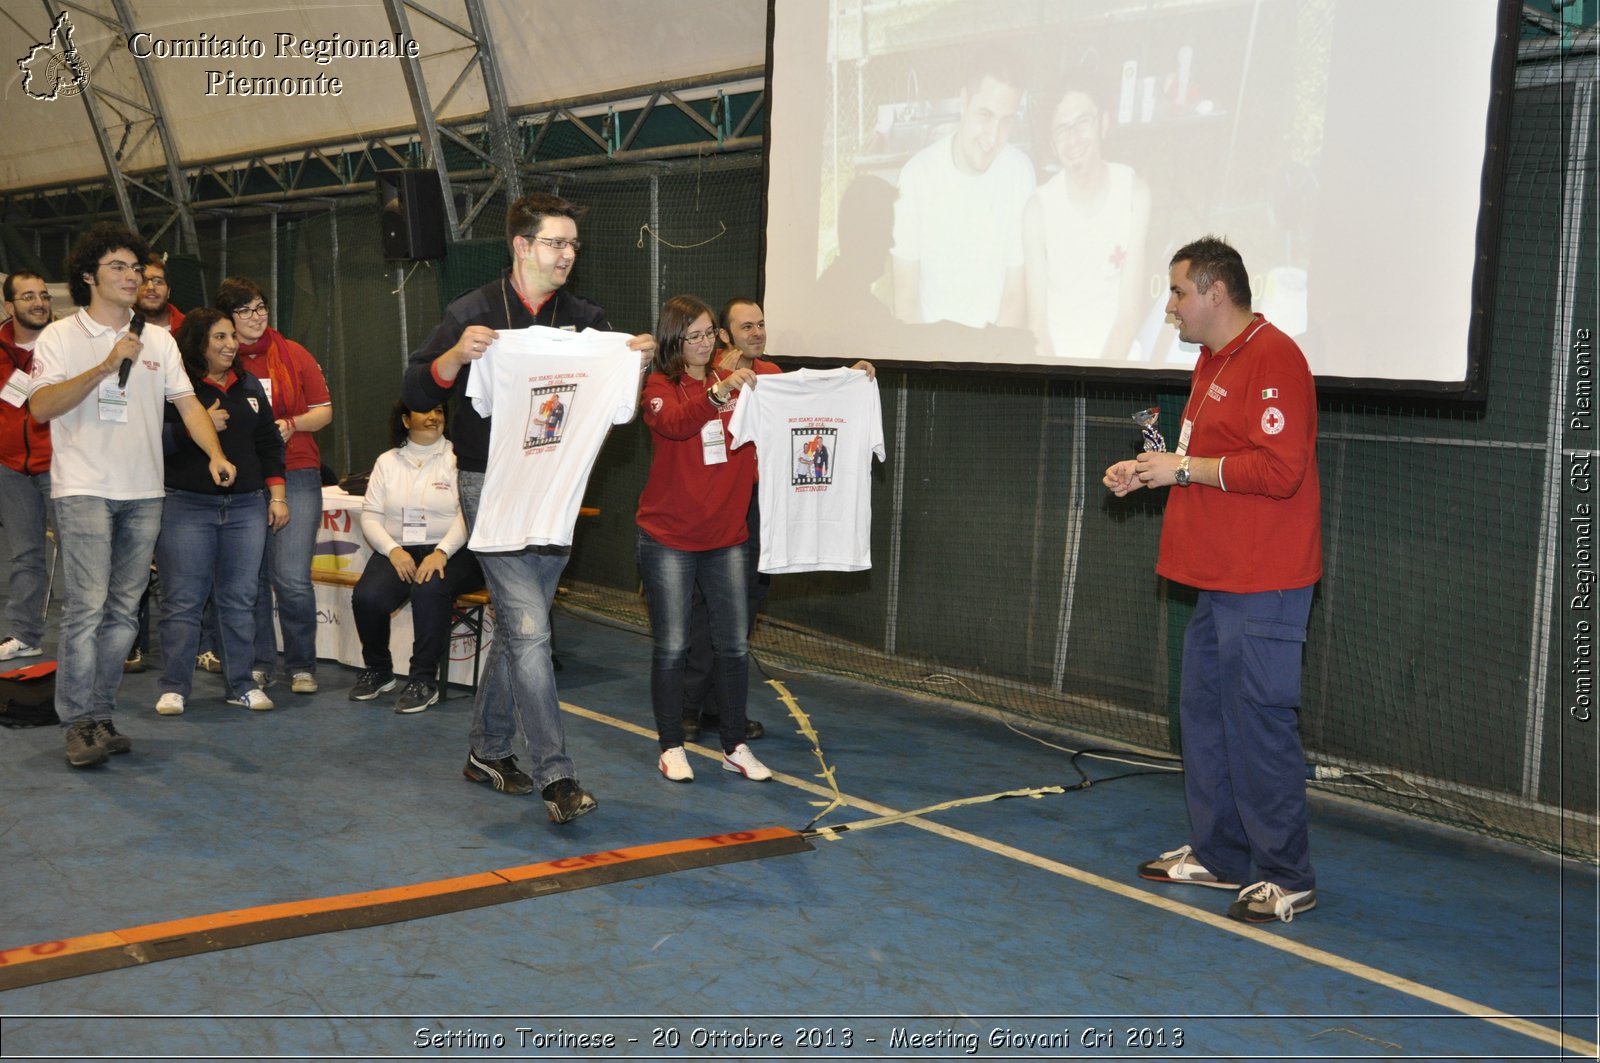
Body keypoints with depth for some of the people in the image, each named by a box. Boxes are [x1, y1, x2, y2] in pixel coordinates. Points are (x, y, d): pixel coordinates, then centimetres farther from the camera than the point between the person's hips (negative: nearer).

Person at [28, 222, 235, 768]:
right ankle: (79, 722, -6)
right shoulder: (61, 336, 1)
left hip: (143, 493, 5)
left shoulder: (158, 340, 14)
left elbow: (187, 402, 8)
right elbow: (41, 407, -10)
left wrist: (215, 454, -8)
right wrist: (106, 366, -18)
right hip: (84, 490, -5)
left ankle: (100, 714, 14)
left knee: (123, 611, 6)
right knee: (87, 606, -12)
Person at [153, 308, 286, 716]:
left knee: (240, 600, 6)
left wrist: (277, 496, 10)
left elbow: (269, 444, 16)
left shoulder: (250, 386, 14)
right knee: (182, 601, -2)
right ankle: (174, 687, 6)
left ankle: (242, 685, 13)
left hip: (246, 507, 4)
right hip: (187, 506, -4)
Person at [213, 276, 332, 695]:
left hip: (295, 476, -1)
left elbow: (324, 411, 10)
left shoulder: (294, 354, 5)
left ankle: (302, 666, 7)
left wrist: (291, 423, -8)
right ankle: (259, 664, 19)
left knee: (292, 579, -9)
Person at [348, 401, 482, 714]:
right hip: (397, 550, 3)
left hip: (449, 551, -3)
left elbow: (466, 514, -9)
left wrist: (441, 552, -23)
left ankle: (424, 681, -22)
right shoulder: (387, 462, 14)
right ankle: (377, 671, 3)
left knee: (429, 590, -36)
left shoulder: (457, 459, 2)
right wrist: (393, 549, -10)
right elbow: (370, 515, 8)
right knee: (367, 597, -25)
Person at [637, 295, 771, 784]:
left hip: (728, 537, 4)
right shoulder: (659, 385, -5)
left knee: (734, 645, 6)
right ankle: (671, 748, 15)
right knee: (671, 647, 2)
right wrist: (719, 392, -41)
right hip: (669, 538, -4)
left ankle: (735, 747, 18)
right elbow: (672, 423, -26)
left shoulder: (738, 381, 7)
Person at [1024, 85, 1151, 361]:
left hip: (1117, 350, 1)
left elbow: (1131, 308, -8)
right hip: (1056, 351, 0)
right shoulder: (1038, 209, -10)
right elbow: (1037, 317, -9)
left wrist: (1102, 376, -18)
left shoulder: (1134, 192, -7)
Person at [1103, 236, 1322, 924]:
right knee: (1203, 714, 15)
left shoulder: (1272, 359, -15)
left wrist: (1184, 466, -17)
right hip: (1216, 580, 11)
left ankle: (1287, 880, 6)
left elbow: (1279, 469, -24)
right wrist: (1148, 472, 12)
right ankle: (1216, 855, 27)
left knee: (1258, 725, -5)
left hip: (1261, 585, -11)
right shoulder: (1213, 360, 17)